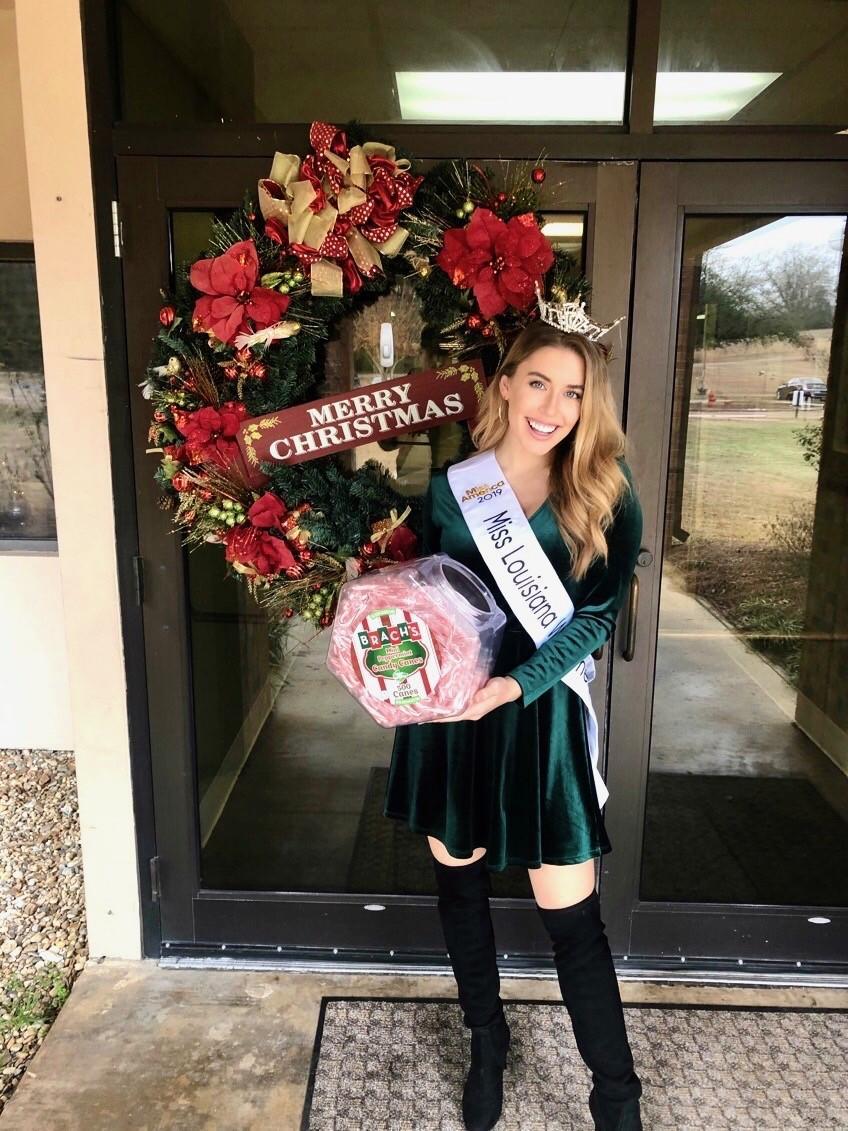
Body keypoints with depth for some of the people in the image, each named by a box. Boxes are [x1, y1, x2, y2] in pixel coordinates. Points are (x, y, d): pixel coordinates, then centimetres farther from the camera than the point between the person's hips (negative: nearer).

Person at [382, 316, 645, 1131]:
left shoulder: (604, 492, -5)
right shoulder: (450, 479, -1)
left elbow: (599, 613, -10)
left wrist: (517, 682, -22)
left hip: (539, 716, -2)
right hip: (447, 711, 3)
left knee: (571, 916, 4)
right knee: (458, 881, 17)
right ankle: (487, 1043, 43)